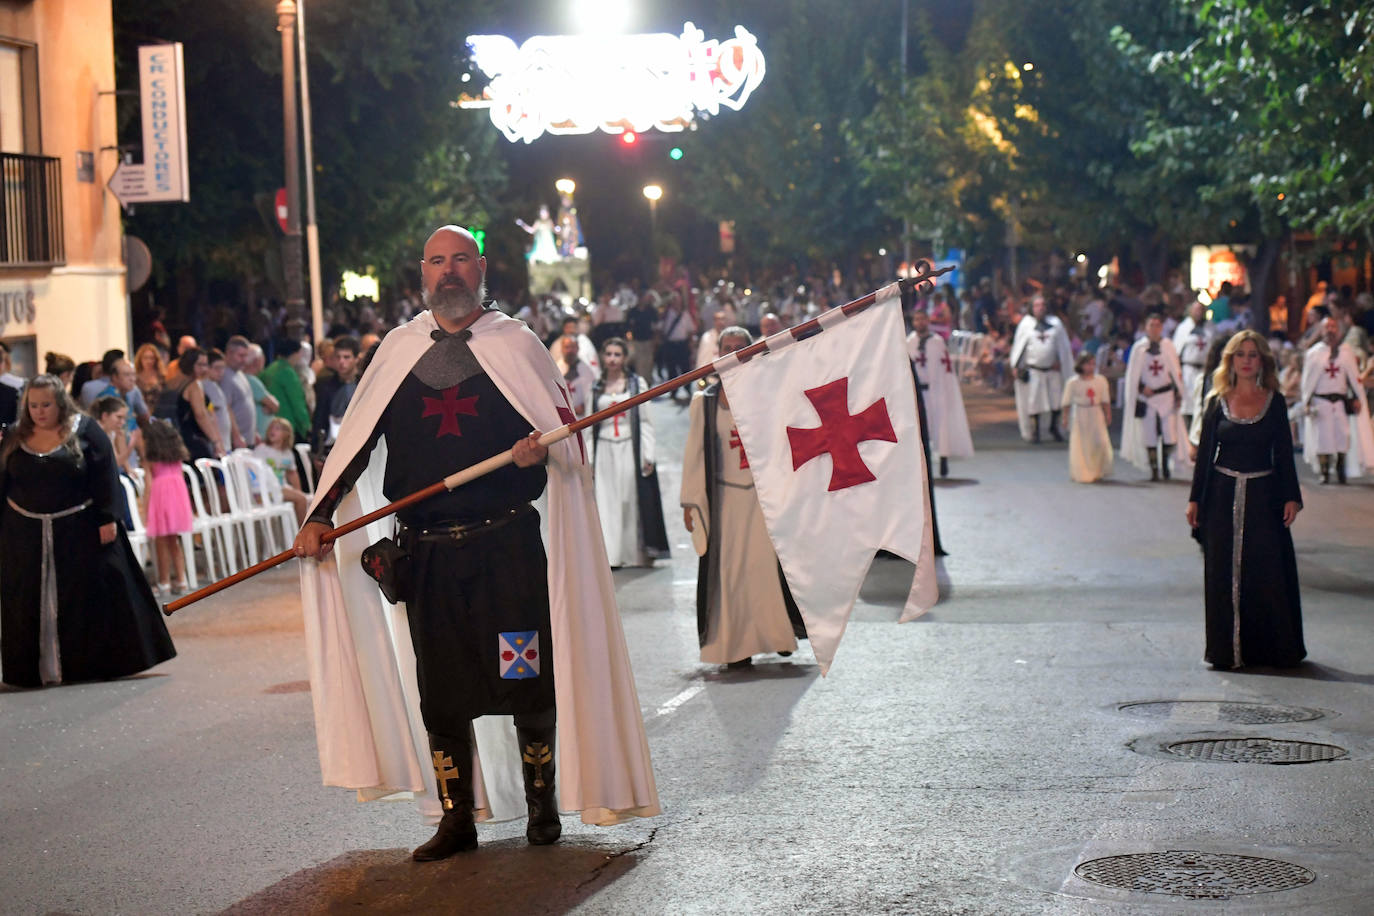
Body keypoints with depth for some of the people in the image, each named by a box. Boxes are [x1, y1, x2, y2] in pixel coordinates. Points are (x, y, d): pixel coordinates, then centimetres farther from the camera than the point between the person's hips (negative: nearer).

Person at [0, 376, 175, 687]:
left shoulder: (84, 430, -3)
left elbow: (105, 475, -6)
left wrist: (107, 519, -12)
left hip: (81, 532, -3)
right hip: (28, 535, 3)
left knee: (92, 596, 1)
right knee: (33, 604, 4)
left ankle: (100, 663, 11)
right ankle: (40, 670, 11)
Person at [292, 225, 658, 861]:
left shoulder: (515, 343, 5)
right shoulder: (398, 350, 10)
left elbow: (565, 424, 7)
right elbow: (356, 441, 11)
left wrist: (540, 450, -15)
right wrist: (319, 516, 2)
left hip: (508, 543, -2)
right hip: (427, 551, 2)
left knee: (527, 681, -1)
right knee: (439, 690, 4)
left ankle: (543, 805, 16)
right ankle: (457, 821, 14)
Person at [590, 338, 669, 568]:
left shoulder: (637, 383, 3)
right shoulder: (596, 388, 10)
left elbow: (645, 421, 1)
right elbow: (591, 426, 11)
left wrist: (648, 456, -5)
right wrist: (589, 460, 5)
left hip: (630, 448, -2)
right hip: (605, 450, 2)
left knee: (633, 499, 0)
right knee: (607, 502, -2)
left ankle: (639, 553, 10)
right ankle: (612, 555, 1)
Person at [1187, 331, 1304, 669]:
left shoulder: (1274, 402, 4)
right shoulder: (1218, 402, 4)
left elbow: (1284, 453, 4)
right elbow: (1205, 453, 5)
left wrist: (1291, 497, -2)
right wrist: (1195, 499, 1)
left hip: (1263, 496, 0)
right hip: (1223, 496, 0)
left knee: (1268, 572, -2)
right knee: (1224, 574, 1)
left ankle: (1273, 647, 7)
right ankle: (1227, 649, 8)